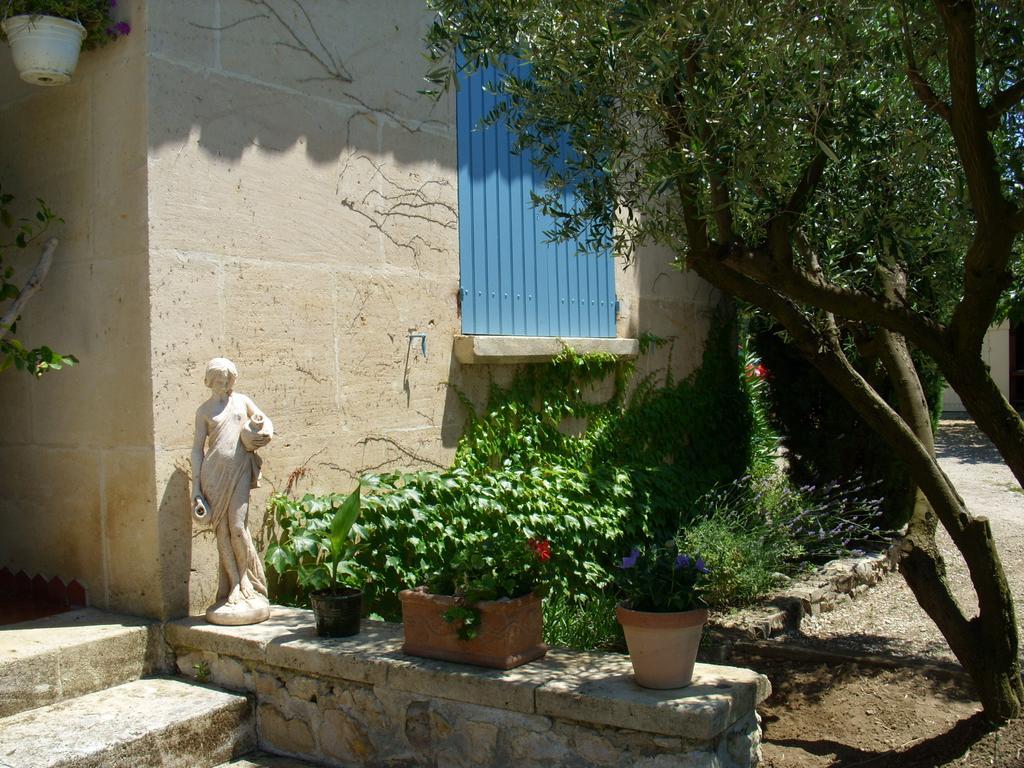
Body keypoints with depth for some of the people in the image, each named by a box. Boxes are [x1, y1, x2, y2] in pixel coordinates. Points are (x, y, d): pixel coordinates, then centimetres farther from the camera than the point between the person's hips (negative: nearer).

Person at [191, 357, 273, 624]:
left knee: (237, 526, -9)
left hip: (240, 471, 0)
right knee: (222, 531, -1)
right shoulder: (204, 410, 9)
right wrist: (196, 486, 1)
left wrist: (263, 429, 1)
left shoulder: (242, 400, 14)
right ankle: (236, 591, 6)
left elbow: (265, 420, 27)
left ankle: (249, 589, 6)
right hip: (214, 472, 0)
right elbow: (197, 448, 8)